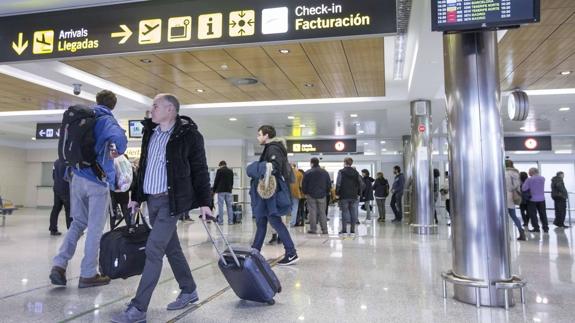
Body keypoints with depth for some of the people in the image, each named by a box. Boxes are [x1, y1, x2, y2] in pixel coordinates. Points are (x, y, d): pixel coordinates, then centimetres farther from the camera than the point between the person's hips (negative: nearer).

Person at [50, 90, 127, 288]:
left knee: (78, 222, 18)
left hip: (77, 177, 6)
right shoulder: (106, 120, -7)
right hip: (98, 180, -6)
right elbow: (118, 136, -28)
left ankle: (59, 264, 7)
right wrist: (118, 151, -9)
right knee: (95, 228, 2)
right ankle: (88, 274, 8)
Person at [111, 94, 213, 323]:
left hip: (171, 200, -7)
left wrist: (204, 202, -10)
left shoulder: (188, 134, -8)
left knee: (153, 249, -9)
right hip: (151, 199, 7)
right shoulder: (150, 133, 12)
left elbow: (200, 170, -7)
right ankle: (189, 291, 30)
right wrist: (136, 197, 18)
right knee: (171, 247, 15)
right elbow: (143, 167, 19)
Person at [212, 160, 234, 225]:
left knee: (220, 206, -2)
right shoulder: (231, 171, 12)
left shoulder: (219, 170, -3)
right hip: (228, 191, 4)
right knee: (229, 206, 6)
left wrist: (214, 190, 7)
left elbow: (216, 181, -3)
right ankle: (230, 221, 6)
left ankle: (220, 221, -3)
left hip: (221, 190, -4)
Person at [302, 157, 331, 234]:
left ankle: (313, 229, 3)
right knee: (322, 212, 7)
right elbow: (329, 184, 9)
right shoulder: (325, 172, 5)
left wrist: (305, 193, 10)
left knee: (312, 212, 2)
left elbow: (304, 184, -4)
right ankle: (324, 229, 7)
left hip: (311, 195, -3)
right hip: (322, 195, 3)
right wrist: (326, 193, 18)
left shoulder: (308, 172, -6)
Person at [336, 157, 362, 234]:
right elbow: (361, 183, 6)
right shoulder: (356, 172, 8)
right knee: (353, 213, 6)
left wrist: (337, 193, 0)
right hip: (354, 196, 3)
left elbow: (338, 184, -9)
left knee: (344, 212, 1)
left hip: (344, 196, -3)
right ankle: (352, 230, 8)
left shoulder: (341, 172, -4)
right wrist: (358, 193, 12)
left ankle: (344, 230, 1)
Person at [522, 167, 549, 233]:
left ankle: (536, 228, 4)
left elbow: (524, 188, -15)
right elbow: (540, 187, 15)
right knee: (543, 213, 12)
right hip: (541, 199, 5)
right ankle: (545, 228, 14)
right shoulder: (543, 178, 3)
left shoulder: (529, 179, -12)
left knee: (533, 214, 4)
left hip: (532, 199, -5)